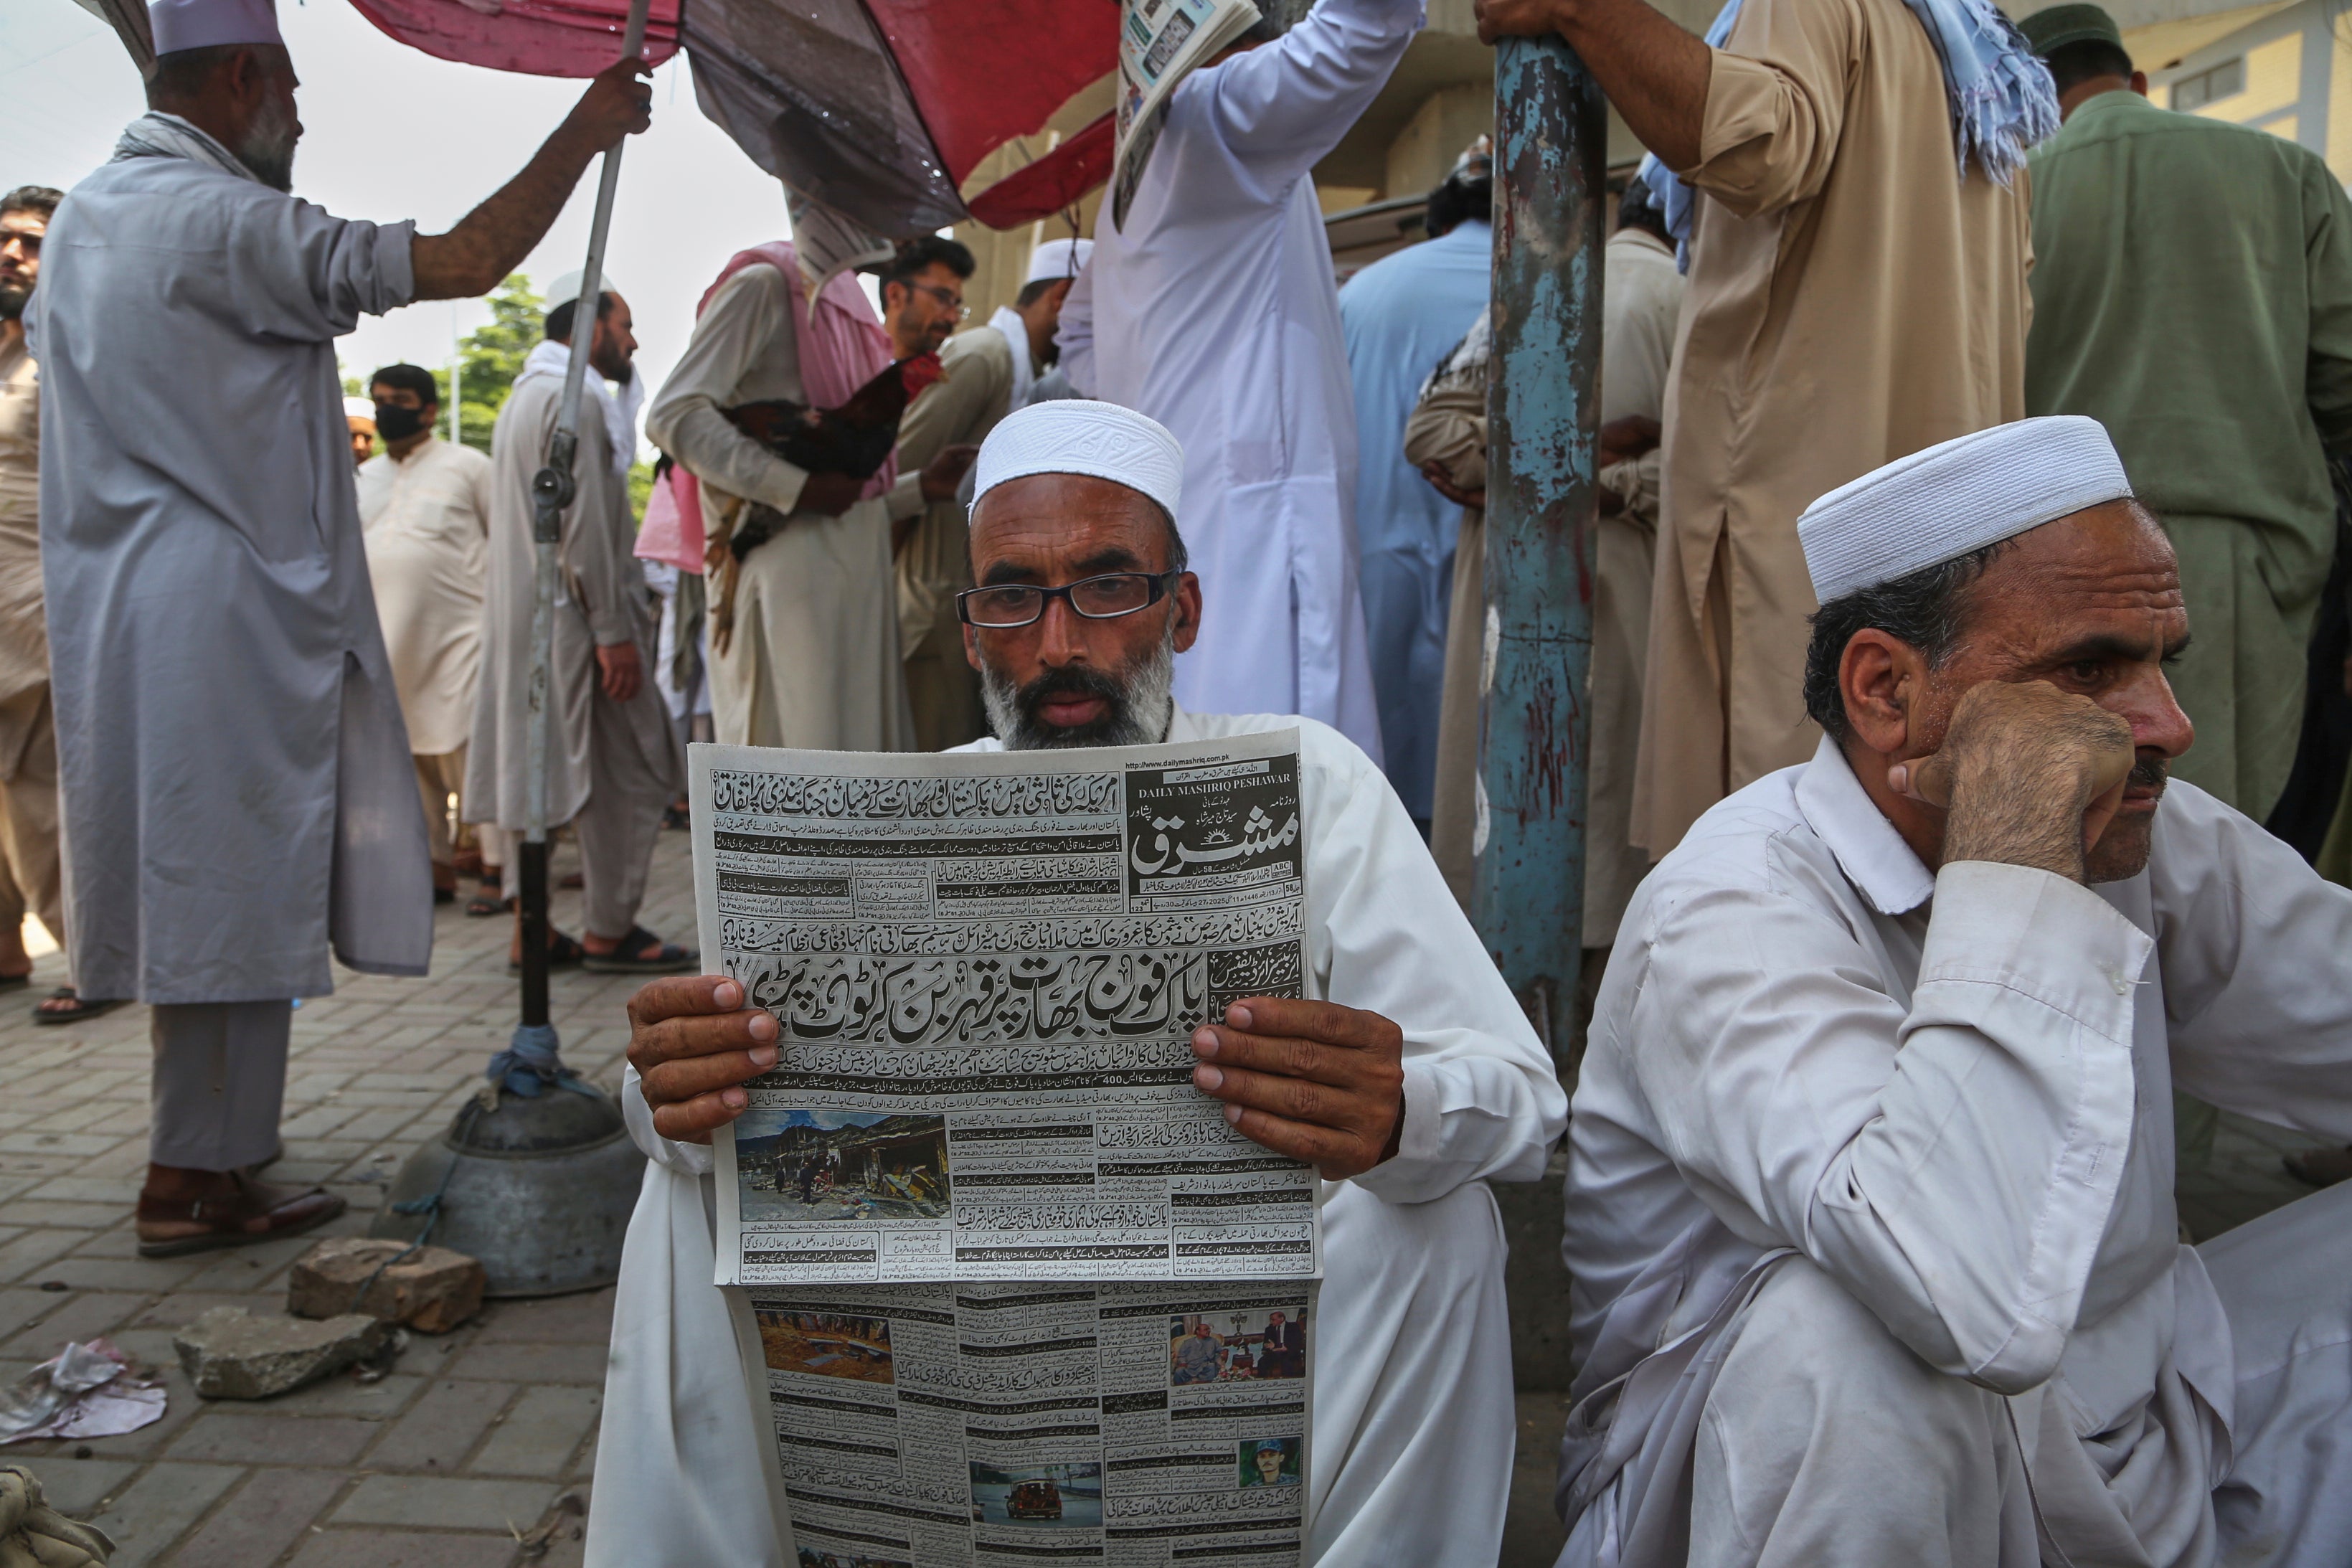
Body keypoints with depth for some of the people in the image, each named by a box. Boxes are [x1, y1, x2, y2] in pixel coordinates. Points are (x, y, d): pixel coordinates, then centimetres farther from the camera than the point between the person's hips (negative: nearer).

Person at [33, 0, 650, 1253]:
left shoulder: (85, 214, 16)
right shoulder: (218, 220, -14)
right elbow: (462, 262, -19)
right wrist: (584, 131, -9)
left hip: (126, 616, 10)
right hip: (228, 618, -10)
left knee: (197, 893, 15)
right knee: (233, 895, -3)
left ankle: (208, 1151, 24)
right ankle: (193, 1182, 5)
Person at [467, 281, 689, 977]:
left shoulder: (523, 397, 21)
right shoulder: (575, 399, -11)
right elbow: (584, 524, -19)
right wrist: (614, 630, -19)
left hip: (520, 621, 10)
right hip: (573, 617, -10)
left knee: (535, 771, 9)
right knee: (623, 773, -4)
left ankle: (531, 931, 13)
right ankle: (608, 932, 0)